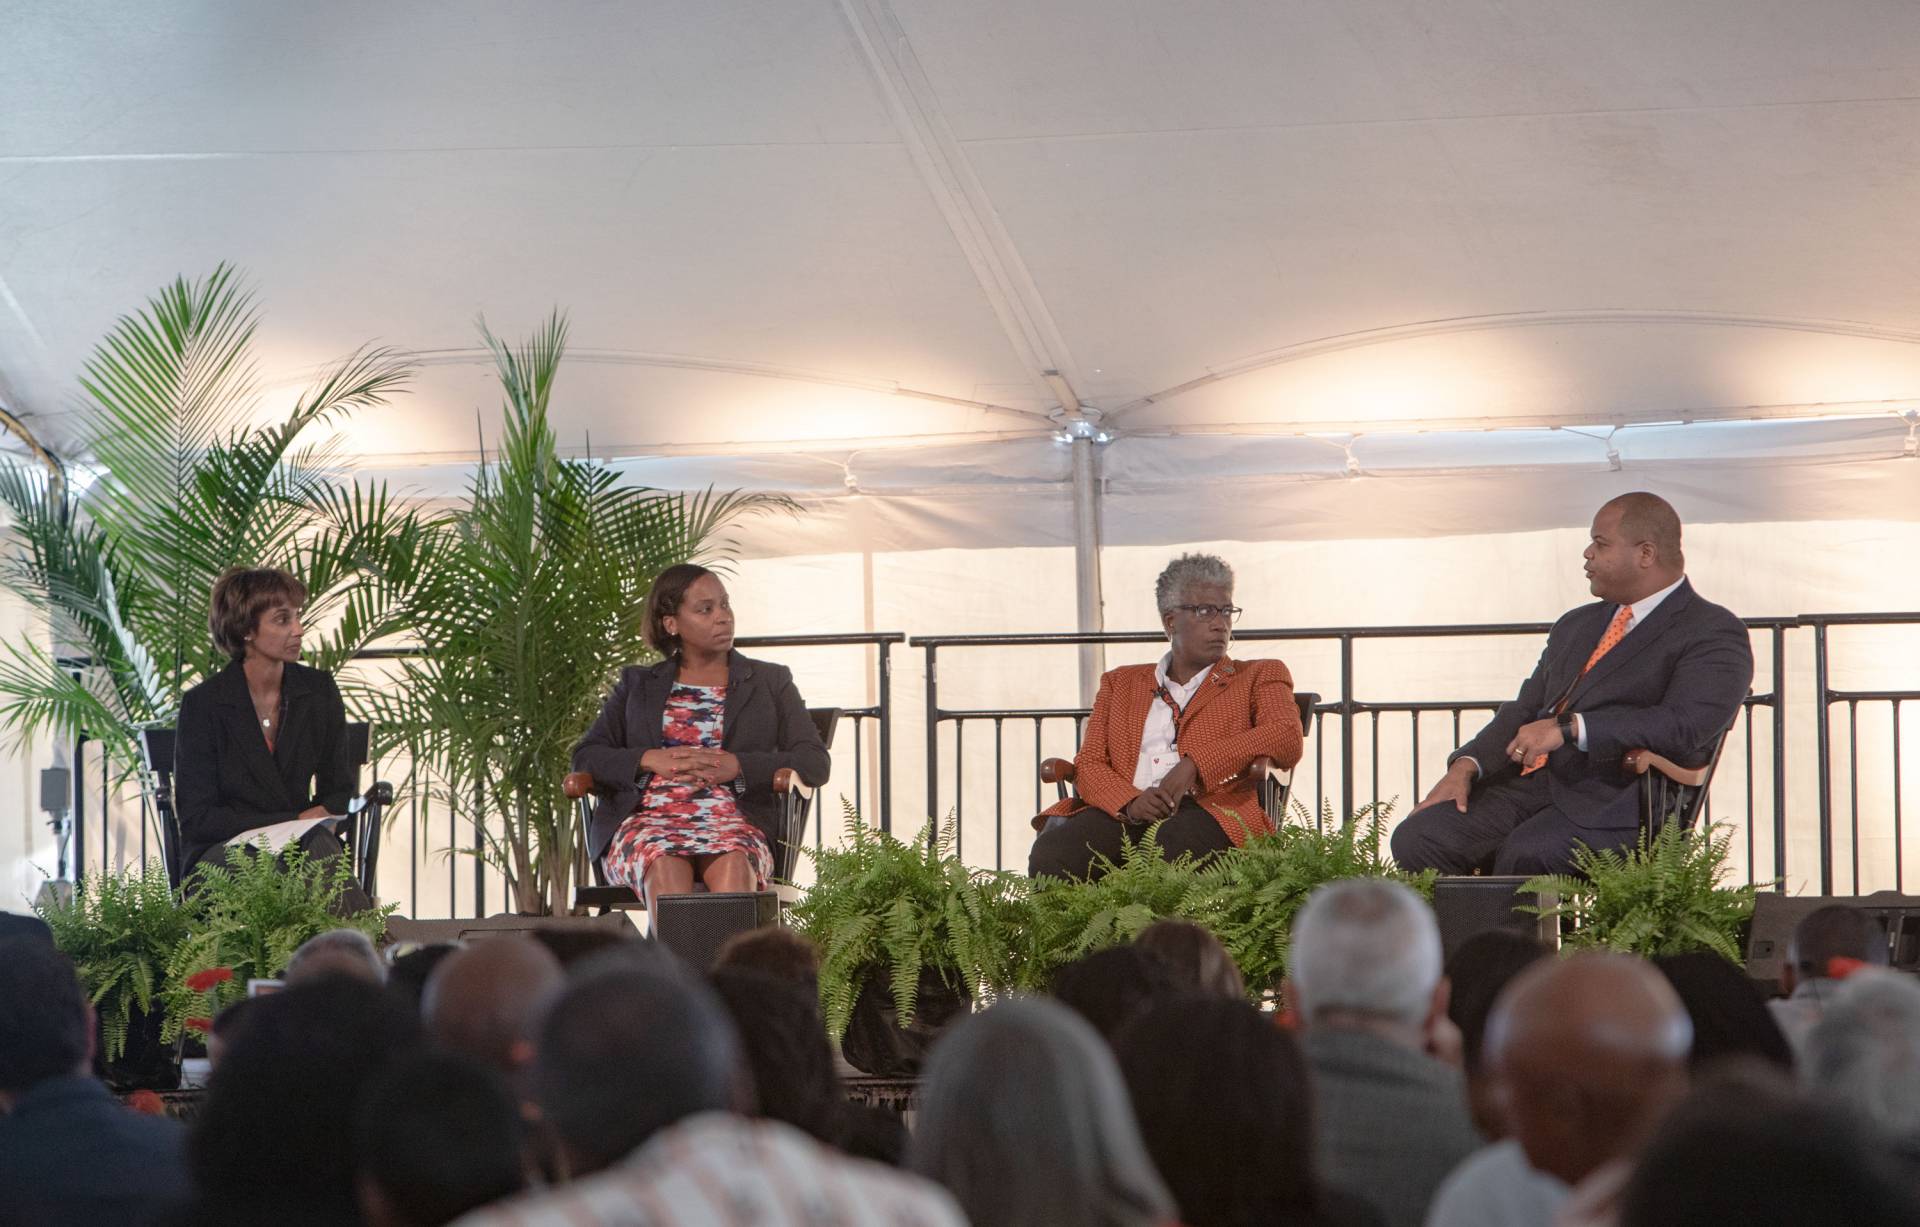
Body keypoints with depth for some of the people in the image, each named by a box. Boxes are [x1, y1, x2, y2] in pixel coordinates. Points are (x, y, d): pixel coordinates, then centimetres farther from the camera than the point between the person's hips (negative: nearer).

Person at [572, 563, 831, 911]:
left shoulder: (770, 681, 22)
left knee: (733, 865, -39)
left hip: (731, 819, 0)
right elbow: (586, 756, 14)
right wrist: (651, 760, -6)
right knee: (666, 868, -38)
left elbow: (815, 762, 9)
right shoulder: (638, 684, 26)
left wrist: (737, 766, -7)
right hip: (647, 818, 1)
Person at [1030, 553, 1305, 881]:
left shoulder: (1259, 678, 23)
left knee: (1179, 847, -41)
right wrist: (1131, 802, -10)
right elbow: (1089, 764, 15)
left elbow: (1288, 739, 1)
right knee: (1049, 856, -32)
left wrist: (1194, 763, -11)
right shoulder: (1121, 683, 29)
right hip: (1124, 814, 2)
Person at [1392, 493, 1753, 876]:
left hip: (1614, 802, -7)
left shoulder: (1714, 633, 1)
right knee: (1416, 838, -17)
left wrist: (1570, 728, -21)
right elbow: (1524, 710, 25)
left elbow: (1688, 724, -16)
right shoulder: (1576, 625, 27)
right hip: (1528, 783, 7)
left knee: (1526, 856, -36)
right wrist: (1466, 766, 5)